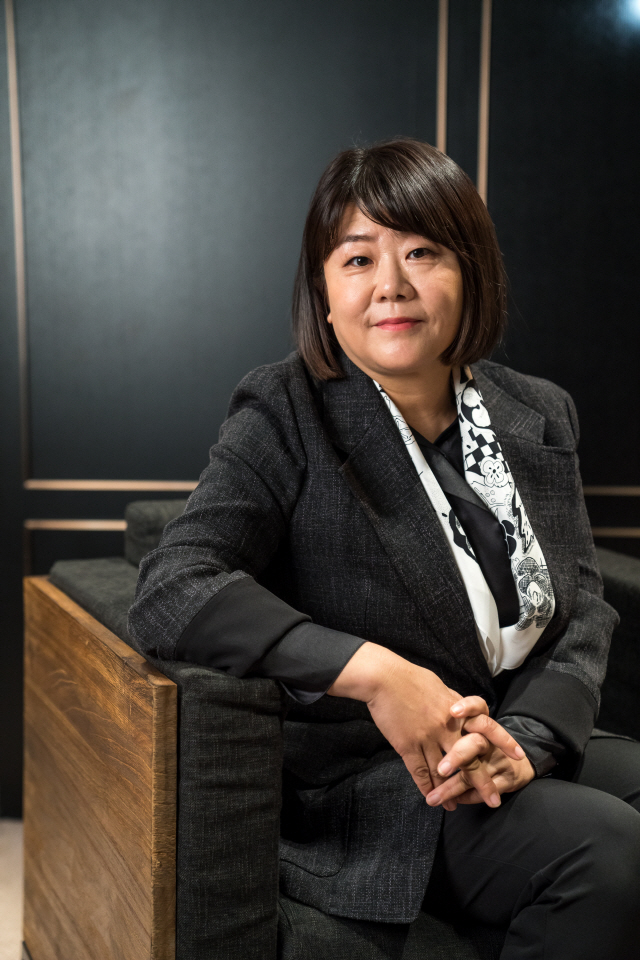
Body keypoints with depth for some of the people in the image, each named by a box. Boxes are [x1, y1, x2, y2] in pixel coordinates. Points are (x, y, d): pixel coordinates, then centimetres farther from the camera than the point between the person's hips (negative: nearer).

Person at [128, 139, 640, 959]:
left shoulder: (537, 416, 7)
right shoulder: (287, 419, -8)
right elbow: (168, 596, -19)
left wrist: (528, 738, -15)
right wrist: (373, 671, -26)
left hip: (527, 746, 6)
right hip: (355, 779, -5)